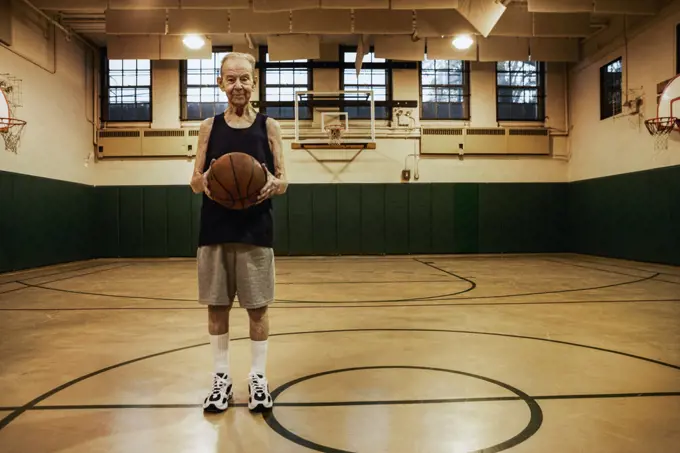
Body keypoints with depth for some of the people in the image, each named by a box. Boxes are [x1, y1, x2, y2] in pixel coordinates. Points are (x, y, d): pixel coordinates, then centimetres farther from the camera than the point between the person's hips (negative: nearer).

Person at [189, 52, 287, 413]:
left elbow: (283, 181, 3)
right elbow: (194, 182, 6)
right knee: (217, 307, 8)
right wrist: (204, 181, -17)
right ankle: (221, 377, 24)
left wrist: (273, 185, -20)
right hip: (215, 231, 2)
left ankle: (258, 377, 21)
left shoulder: (268, 126, 3)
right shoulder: (209, 127, 6)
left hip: (256, 231, -1)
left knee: (258, 307, 5)